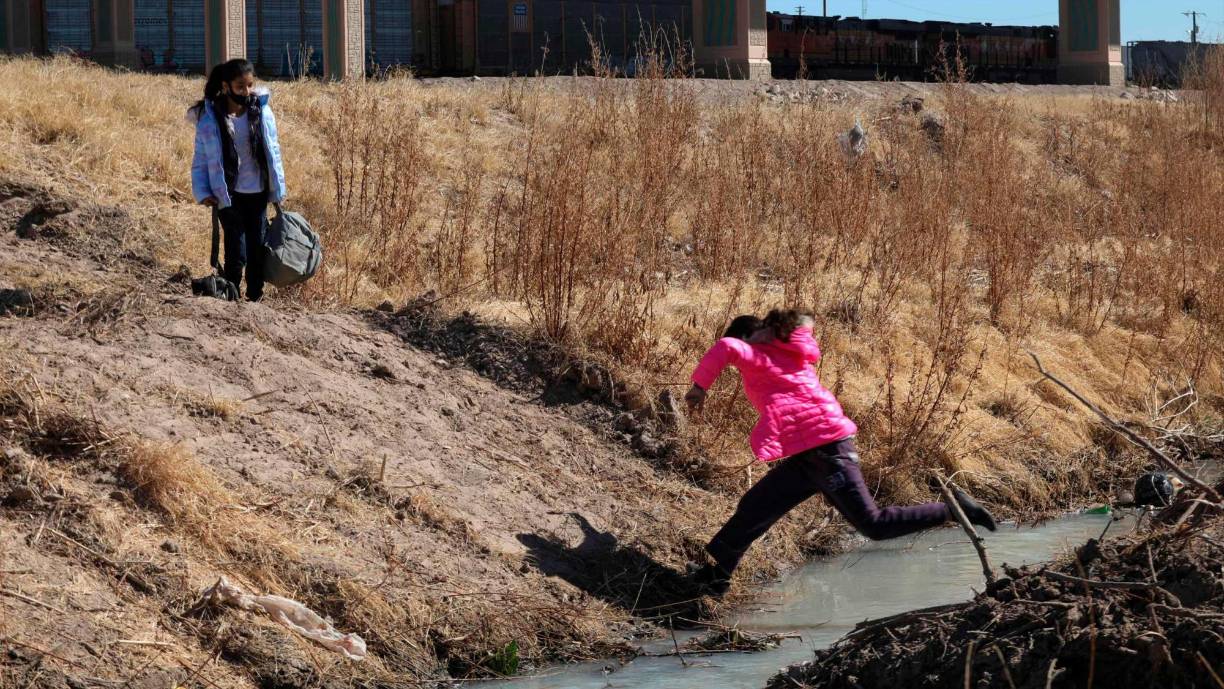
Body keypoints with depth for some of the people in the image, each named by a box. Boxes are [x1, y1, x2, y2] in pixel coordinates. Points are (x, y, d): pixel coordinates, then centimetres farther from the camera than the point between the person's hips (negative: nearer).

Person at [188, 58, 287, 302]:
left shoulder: (262, 112, -2)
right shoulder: (209, 118, -9)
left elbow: (273, 152, 5)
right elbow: (201, 160, -3)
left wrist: (278, 191, 5)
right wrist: (203, 192, -13)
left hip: (258, 193, 3)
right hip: (228, 195, -3)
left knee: (257, 248, 9)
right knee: (236, 253, -7)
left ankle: (255, 297, 21)